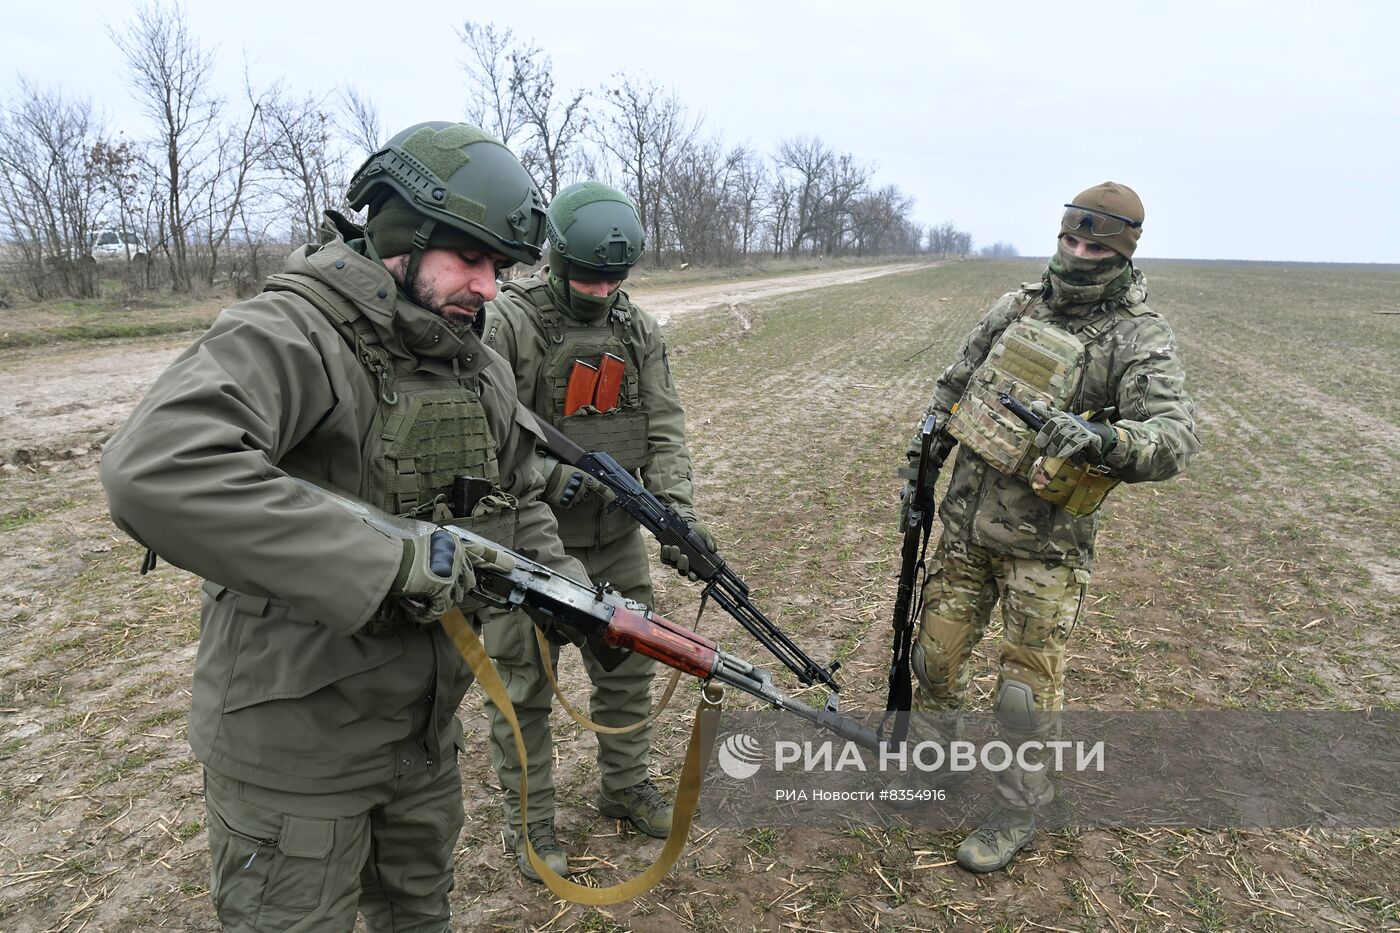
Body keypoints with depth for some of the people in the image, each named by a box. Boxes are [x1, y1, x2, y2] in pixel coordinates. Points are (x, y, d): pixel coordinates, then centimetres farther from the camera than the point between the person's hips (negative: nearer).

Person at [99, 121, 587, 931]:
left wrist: (563, 583, -4)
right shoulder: (291, 335, -22)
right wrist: (390, 562, -37)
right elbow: (155, 474, -39)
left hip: (428, 723, 7)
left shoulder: (482, 367, 3)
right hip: (298, 743, -7)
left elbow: (522, 499, 15)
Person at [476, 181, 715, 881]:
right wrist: (550, 476, -26)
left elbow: (664, 425, -1)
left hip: (616, 539, 5)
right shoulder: (506, 322, -14)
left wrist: (678, 509, -14)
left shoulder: (638, 328, 3)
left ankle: (625, 787, 40)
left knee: (629, 669, 17)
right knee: (524, 687, 8)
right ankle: (531, 820, 27)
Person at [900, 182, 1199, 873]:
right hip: (966, 520, 5)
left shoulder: (1140, 338, -11)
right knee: (936, 652, 16)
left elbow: (1175, 439, -23)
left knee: (1027, 688, 5)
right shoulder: (1016, 307, 5)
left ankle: (1017, 811, 27)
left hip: (1045, 542, -4)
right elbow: (952, 387, 14)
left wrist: (1104, 438, -42)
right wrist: (921, 465, 13)